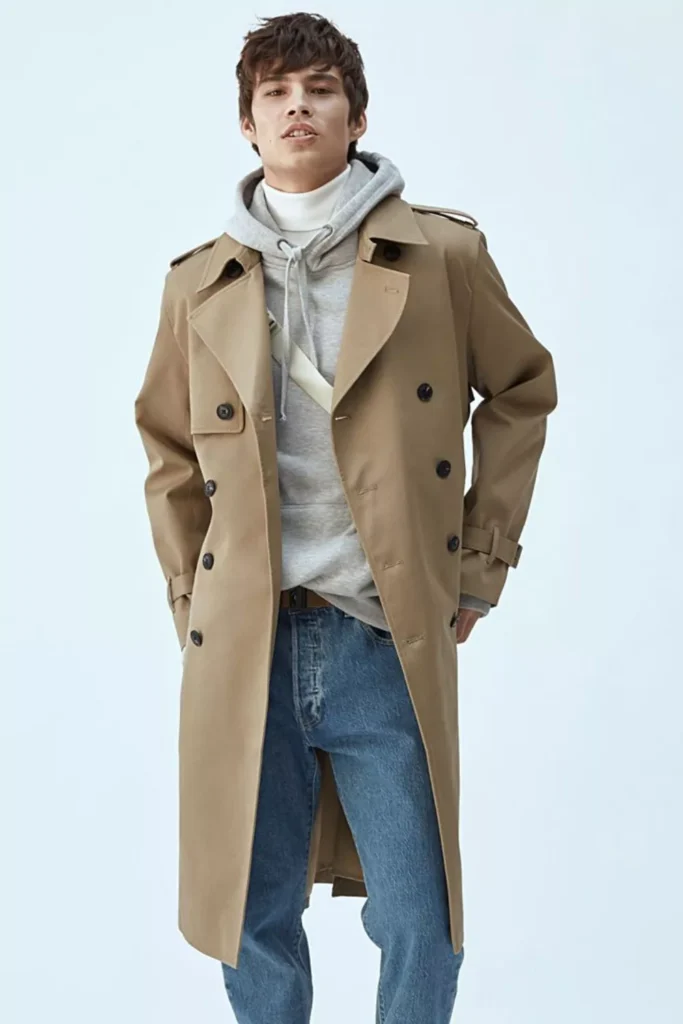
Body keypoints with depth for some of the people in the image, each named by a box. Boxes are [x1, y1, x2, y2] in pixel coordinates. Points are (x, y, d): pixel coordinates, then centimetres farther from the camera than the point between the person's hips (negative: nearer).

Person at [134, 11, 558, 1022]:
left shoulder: (444, 254, 0)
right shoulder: (200, 284, 6)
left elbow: (521, 389, 11)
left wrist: (481, 560, 6)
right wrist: (192, 604, 10)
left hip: (390, 644, -2)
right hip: (245, 649, 2)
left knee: (420, 933, 6)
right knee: (256, 921, 13)